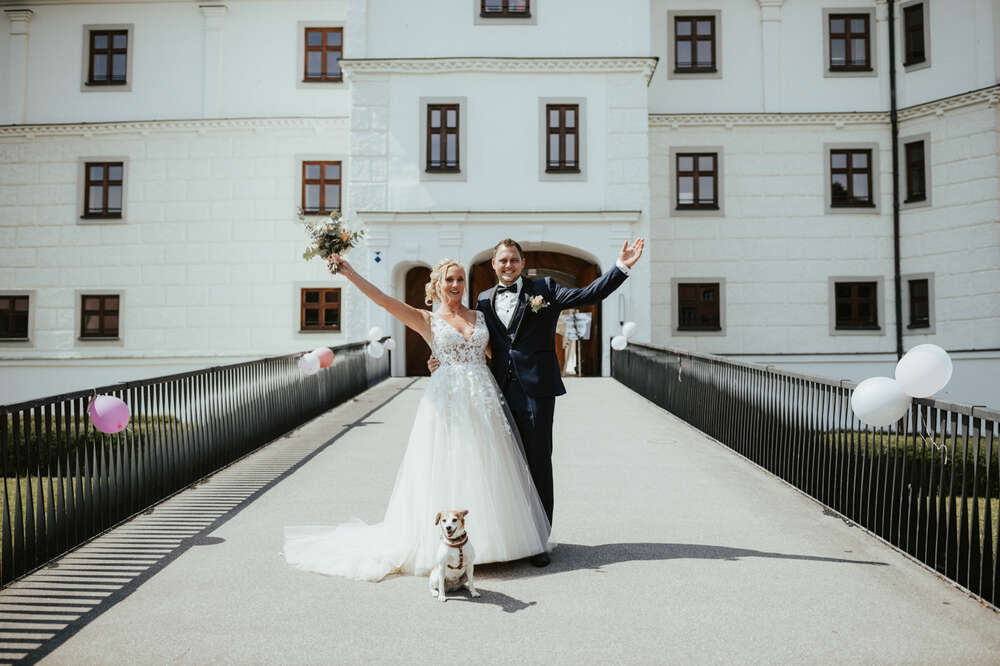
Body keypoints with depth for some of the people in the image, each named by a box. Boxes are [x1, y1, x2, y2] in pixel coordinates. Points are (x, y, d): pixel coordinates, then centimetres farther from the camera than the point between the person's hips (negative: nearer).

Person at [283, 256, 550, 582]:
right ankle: (443, 545, 8)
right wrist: (350, 273, -12)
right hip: (447, 401, -3)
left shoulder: (481, 317, 15)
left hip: (483, 402, 3)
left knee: (484, 472, 5)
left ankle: (487, 538, 17)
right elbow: (385, 301, -5)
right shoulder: (427, 321, 5)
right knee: (445, 472, -2)